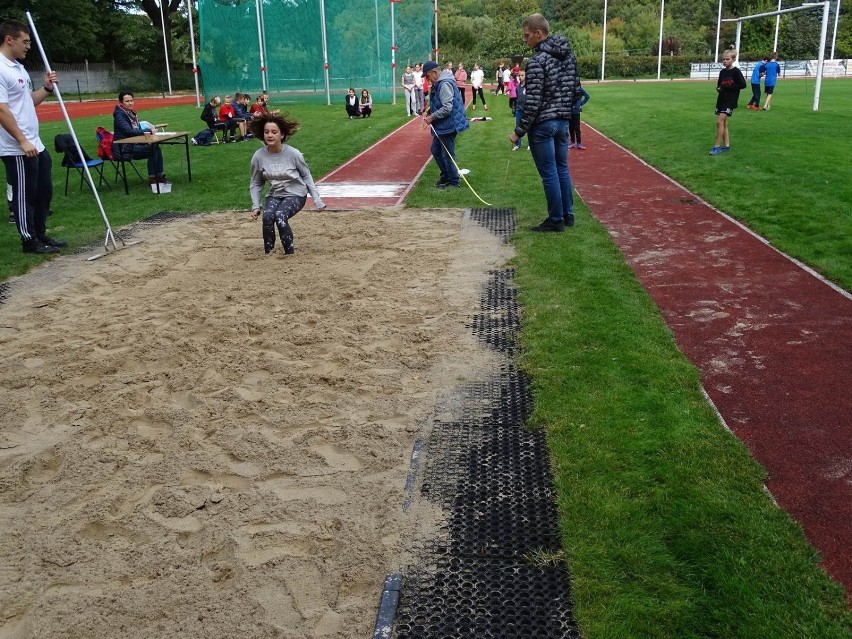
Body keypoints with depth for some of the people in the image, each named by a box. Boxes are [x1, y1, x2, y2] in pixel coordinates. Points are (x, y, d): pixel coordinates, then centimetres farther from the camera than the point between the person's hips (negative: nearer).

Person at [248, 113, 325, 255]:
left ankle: (290, 253, -10)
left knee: (280, 215, -29)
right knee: (267, 216, -27)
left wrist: (317, 199, -2)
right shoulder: (258, 156, -12)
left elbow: (306, 176, -1)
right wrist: (255, 206, -5)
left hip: (296, 194, -2)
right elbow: (255, 183, 4)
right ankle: (268, 253, -7)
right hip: (274, 195, 3)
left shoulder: (293, 154, -18)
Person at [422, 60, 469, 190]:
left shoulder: (445, 84, -21)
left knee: (448, 154, -1)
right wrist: (431, 111, 8)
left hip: (448, 125, -10)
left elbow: (447, 108, -27)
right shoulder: (438, 83, 10)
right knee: (436, 150, 19)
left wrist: (432, 117, -19)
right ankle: (445, 175, 32)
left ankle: (453, 182, 11)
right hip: (441, 126, 10)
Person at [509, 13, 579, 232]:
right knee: (562, 169, 16)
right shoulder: (568, 54, 8)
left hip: (543, 124, -8)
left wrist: (519, 131, -15)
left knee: (549, 173, 0)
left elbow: (533, 102, -20)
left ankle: (556, 220, 7)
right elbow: (574, 88, 14)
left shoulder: (537, 61, -17)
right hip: (563, 121, 8)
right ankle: (568, 215, 24)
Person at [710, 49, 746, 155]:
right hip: (721, 99, 7)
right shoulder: (722, 72, 10)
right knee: (723, 123, 9)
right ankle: (726, 145, 18)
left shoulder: (736, 71, -9)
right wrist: (718, 88, -4)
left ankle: (717, 146, -11)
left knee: (720, 121, -16)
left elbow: (743, 85, -14)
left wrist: (727, 87, -17)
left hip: (730, 100, -7)